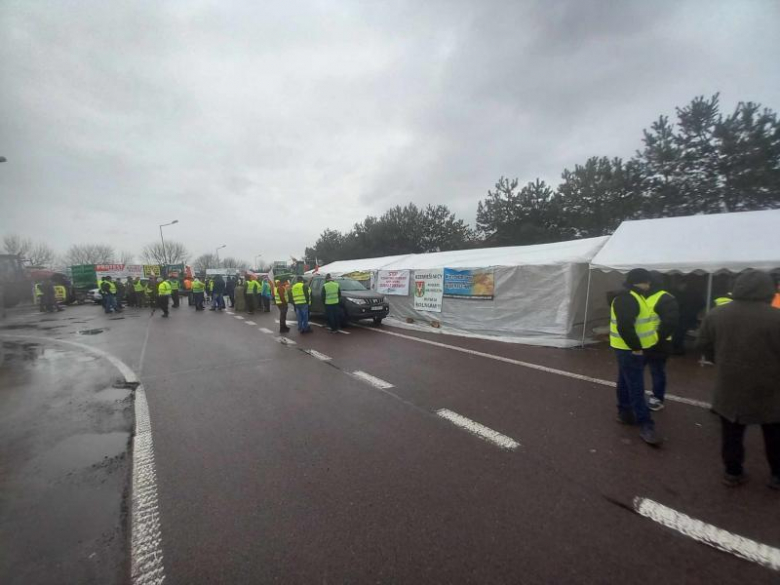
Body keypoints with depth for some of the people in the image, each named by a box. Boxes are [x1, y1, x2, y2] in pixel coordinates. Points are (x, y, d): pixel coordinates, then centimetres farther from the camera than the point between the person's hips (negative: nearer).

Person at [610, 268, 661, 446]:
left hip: (631, 348, 11)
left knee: (626, 383, 19)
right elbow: (625, 327, -30)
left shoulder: (633, 297, 14)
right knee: (636, 387, -4)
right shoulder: (626, 299, -21)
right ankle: (645, 426, 2)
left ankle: (624, 413, 32)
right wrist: (636, 347, -22)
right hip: (630, 350, -11)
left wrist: (636, 346, 13)